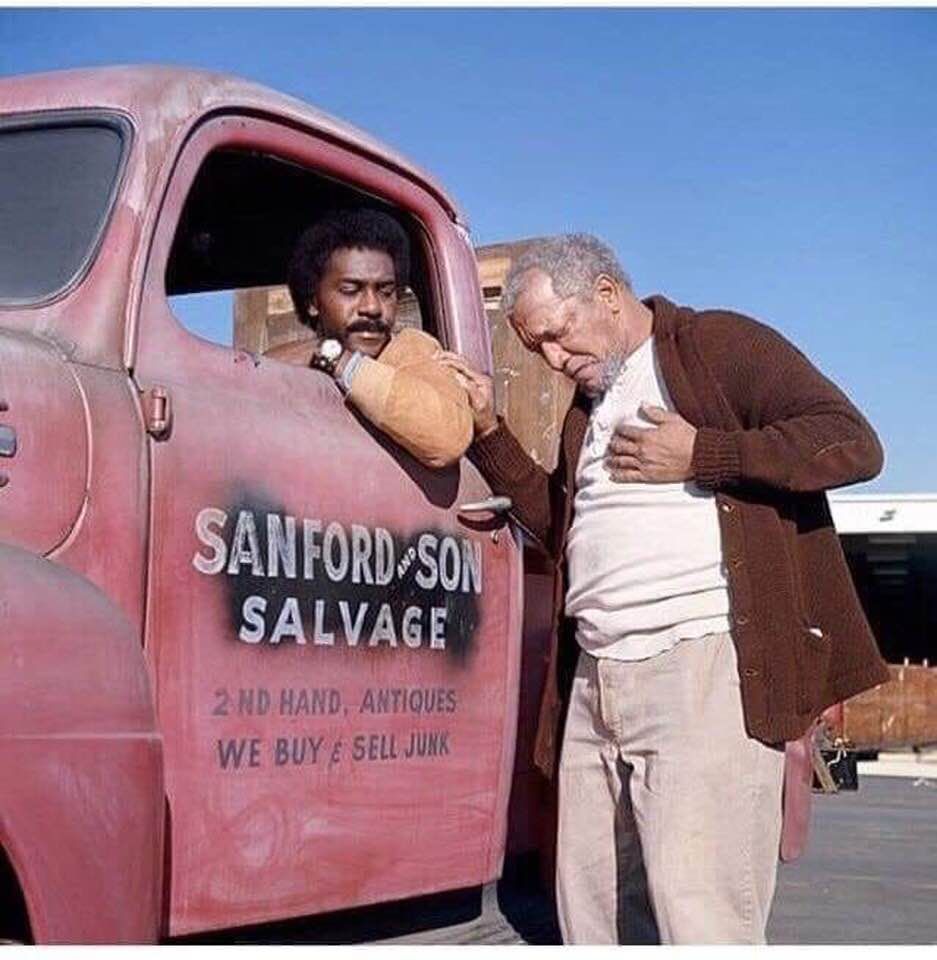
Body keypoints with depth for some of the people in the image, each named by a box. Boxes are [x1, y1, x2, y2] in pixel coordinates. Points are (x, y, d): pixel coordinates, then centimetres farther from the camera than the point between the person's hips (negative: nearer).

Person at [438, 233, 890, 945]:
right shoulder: (589, 404, 25)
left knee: (698, 915, -13)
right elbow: (559, 526, 32)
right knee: (593, 915, 6)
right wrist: (489, 432, 21)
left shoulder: (719, 344, 2)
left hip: (705, 667, -8)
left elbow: (854, 443, -7)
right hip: (596, 680, 8)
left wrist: (700, 455, -11)